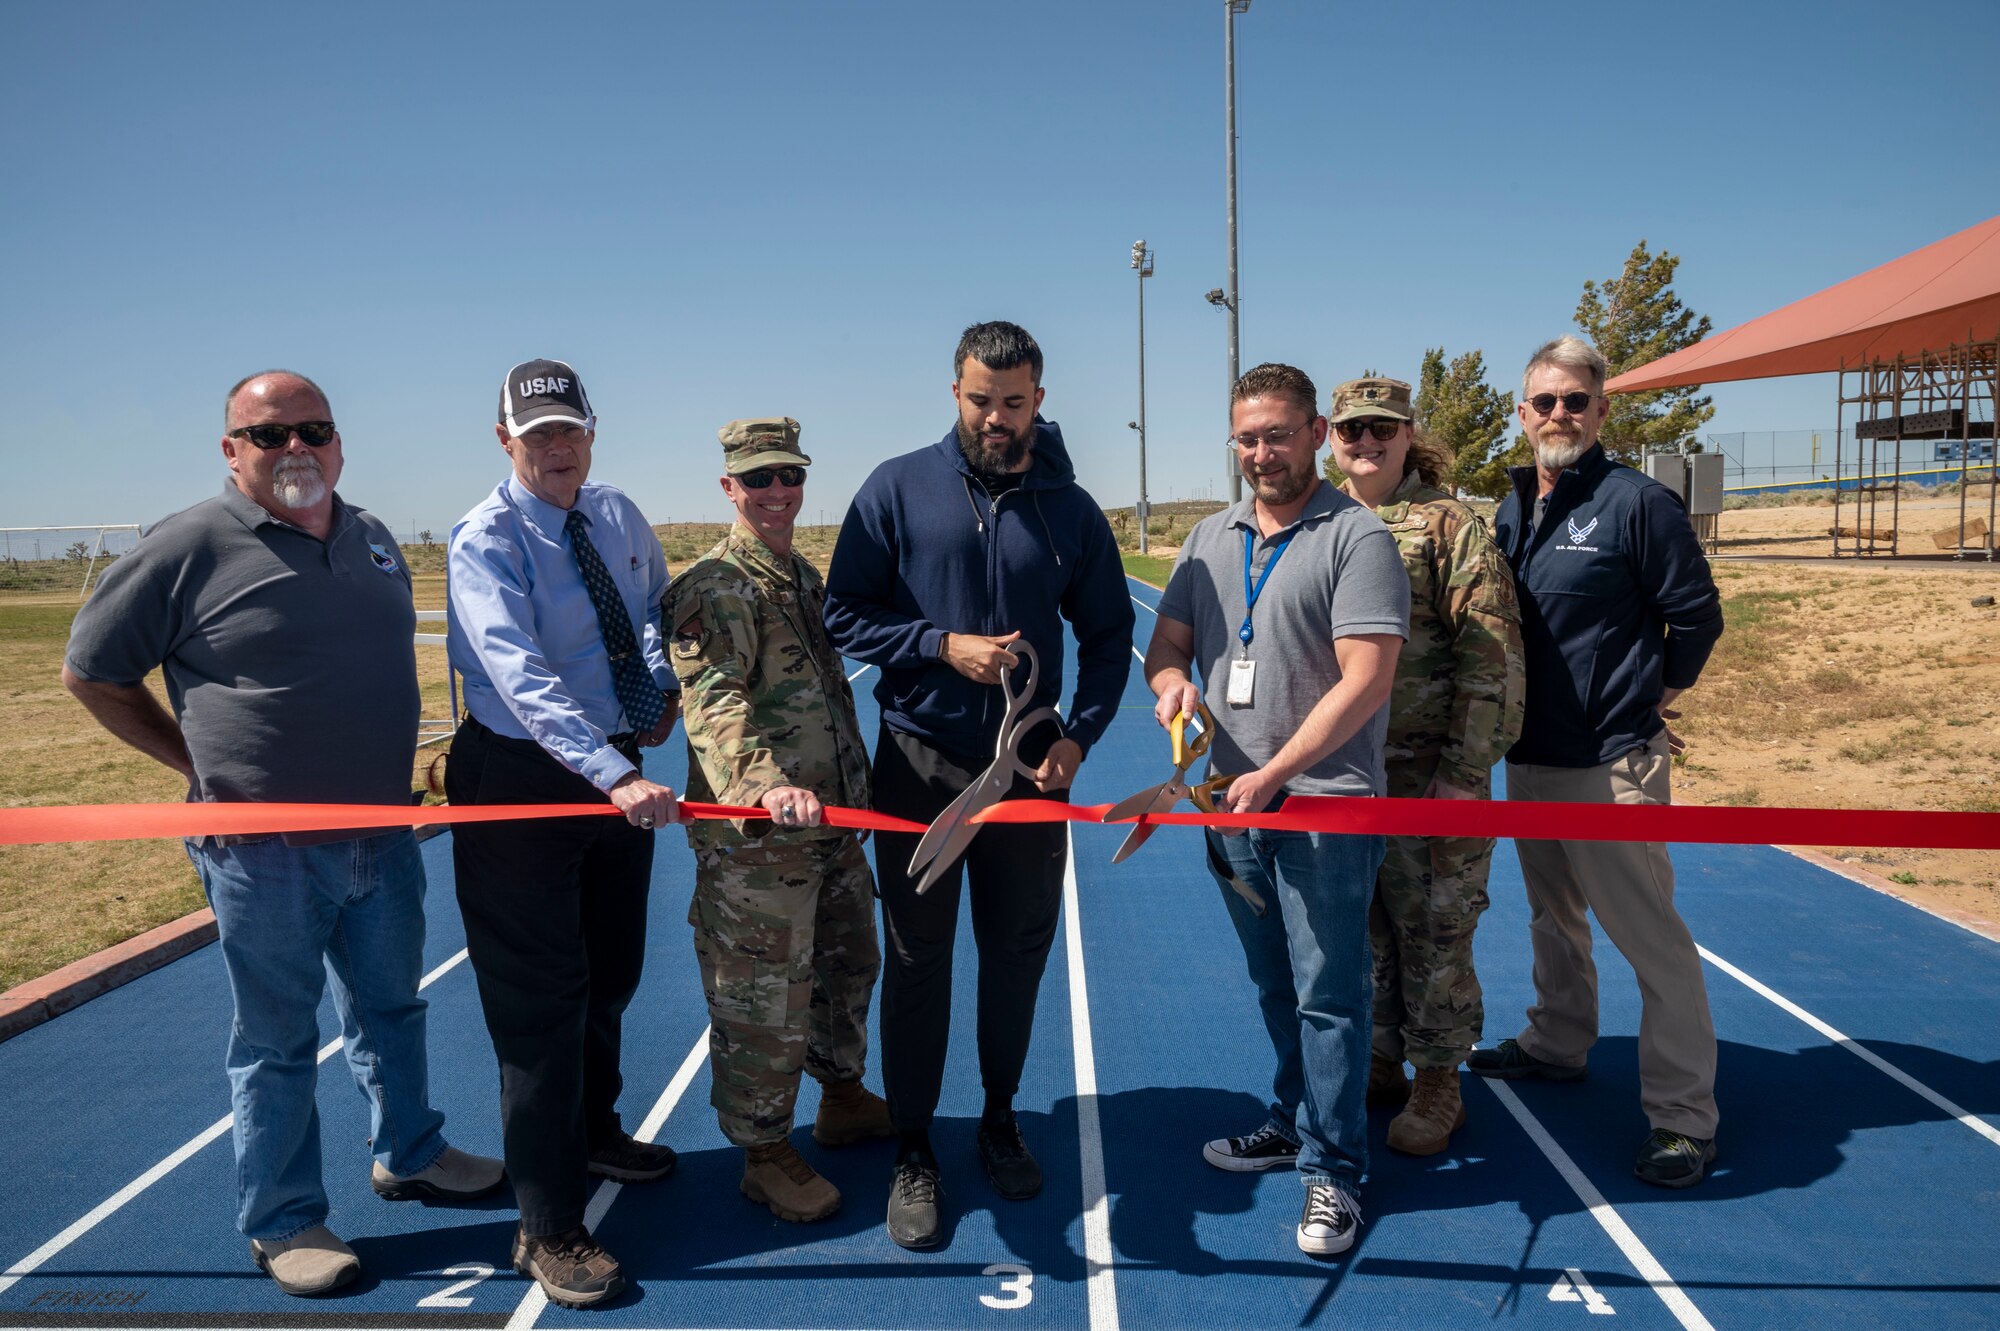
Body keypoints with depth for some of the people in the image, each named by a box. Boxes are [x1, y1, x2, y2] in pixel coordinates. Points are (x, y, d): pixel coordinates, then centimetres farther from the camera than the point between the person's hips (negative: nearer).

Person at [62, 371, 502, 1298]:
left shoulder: (373, 540, 8)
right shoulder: (190, 546, -11)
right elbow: (90, 673, -3)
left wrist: (393, 769, 13)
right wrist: (203, 764, -4)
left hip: (384, 838, 6)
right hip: (266, 854, -6)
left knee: (390, 1008, 21)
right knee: (276, 1040, 8)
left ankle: (408, 1155, 40)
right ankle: (282, 1222, 24)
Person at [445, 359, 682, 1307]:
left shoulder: (618, 517, 4)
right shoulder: (485, 540, -17)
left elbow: (657, 604, 25)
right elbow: (524, 680, -31)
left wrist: (662, 684, 6)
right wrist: (616, 777, -42)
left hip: (620, 771, 7)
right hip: (524, 779, -7)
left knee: (612, 973, 20)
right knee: (542, 995, -3)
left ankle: (593, 1132, 45)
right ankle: (548, 1229, 9)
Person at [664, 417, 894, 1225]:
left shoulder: (807, 580, 14)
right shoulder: (713, 587, -14)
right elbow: (714, 701, -29)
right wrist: (768, 783, -45)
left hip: (832, 821, 9)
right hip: (755, 836, -9)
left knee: (849, 964, 23)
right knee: (764, 999, 2)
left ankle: (844, 1098, 44)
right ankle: (765, 1156, 20)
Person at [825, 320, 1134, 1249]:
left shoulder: (1070, 509, 2)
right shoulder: (899, 488, -4)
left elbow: (1108, 635, 8)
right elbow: (845, 613, -3)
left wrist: (1079, 734, -5)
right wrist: (943, 645, -16)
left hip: (1029, 765, 2)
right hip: (919, 763, -2)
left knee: (1019, 950, 12)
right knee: (917, 956, 5)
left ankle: (1000, 1120, 34)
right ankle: (912, 1149, 20)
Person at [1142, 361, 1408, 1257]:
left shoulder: (1356, 537, -8)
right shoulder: (1210, 538, 12)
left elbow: (1365, 680, -15)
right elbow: (1168, 641, 14)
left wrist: (1275, 773, -17)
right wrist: (1172, 680, -10)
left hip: (1323, 805, -6)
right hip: (1231, 802, 6)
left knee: (1327, 994, 0)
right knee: (1275, 988, 18)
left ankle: (1332, 1171, 13)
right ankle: (1295, 1123, 35)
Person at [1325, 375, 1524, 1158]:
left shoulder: (1450, 526, -6)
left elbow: (1491, 658, -10)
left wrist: (1465, 772, -14)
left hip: (1428, 772, -5)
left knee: (1433, 932, 5)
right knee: (1362, 928, 14)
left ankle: (1438, 1085, 21)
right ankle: (1378, 1064, 32)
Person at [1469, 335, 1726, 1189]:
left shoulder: (1637, 502, -11)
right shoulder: (1511, 506, 8)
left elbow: (1697, 615, -6)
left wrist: (1656, 698, 1)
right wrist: (1509, 723, 13)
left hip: (1612, 762, -7)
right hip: (1529, 757, 7)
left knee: (1648, 933, -3)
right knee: (1553, 915, 21)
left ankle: (1682, 1118, 7)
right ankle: (1556, 1044, 39)